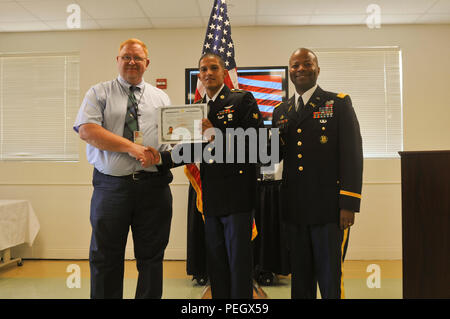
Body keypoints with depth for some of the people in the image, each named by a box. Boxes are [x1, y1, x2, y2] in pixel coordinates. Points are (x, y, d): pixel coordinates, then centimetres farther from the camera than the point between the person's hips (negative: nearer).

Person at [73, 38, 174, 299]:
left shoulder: (161, 98, 15)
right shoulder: (99, 93, 8)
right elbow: (87, 130, -7)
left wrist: (160, 155, -12)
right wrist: (131, 147, -16)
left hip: (154, 186, 2)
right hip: (111, 186, -1)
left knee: (151, 257, 9)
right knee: (105, 257, 7)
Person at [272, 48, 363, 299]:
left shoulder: (339, 103, 1)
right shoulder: (281, 111, 14)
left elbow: (352, 155, -6)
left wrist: (349, 205, -13)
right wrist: (275, 137, -9)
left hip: (329, 209, -4)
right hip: (294, 209, 4)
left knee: (330, 280, 4)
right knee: (300, 279, 15)